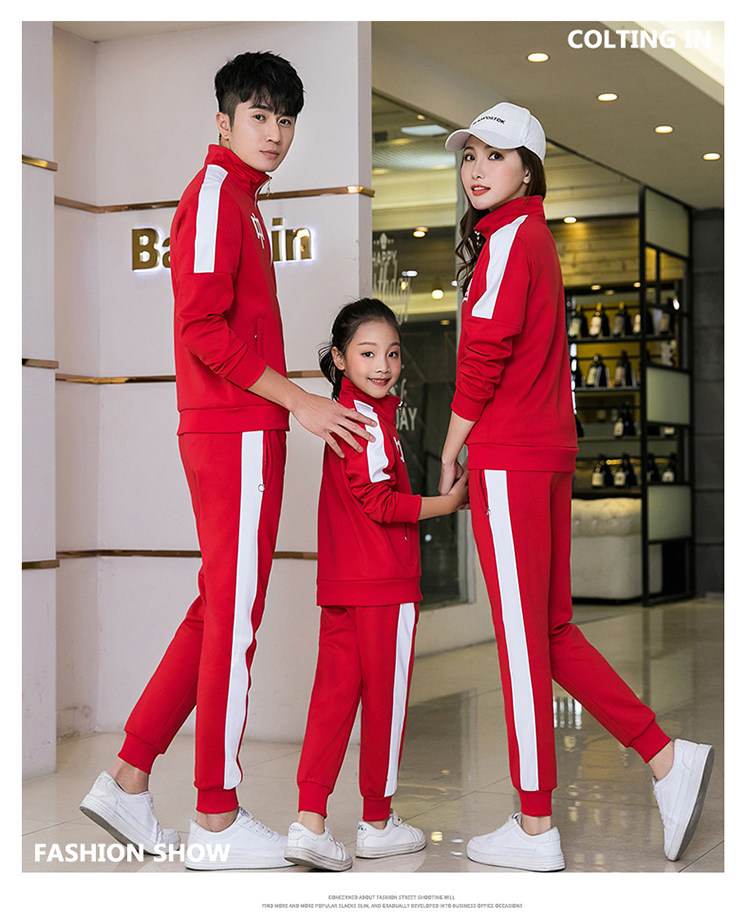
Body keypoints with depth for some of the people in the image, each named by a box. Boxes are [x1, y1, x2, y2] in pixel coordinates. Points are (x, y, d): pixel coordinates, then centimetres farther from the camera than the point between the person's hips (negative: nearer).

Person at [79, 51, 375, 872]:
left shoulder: (239, 203, 22)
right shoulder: (216, 192, -8)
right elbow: (205, 328, -18)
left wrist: (287, 408, 17)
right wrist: (299, 400, -16)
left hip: (238, 429, 10)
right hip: (237, 432, -10)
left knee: (221, 608, 13)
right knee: (235, 614, -5)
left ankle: (129, 777, 17)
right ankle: (217, 820, 3)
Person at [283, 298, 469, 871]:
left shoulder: (346, 411, 17)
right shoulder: (370, 418, -13)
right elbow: (381, 503, -17)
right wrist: (449, 503, -8)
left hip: (340, 585, 8)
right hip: (383, 586, -8)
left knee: (334, 695, 5)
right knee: (386, 699, 4)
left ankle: (310, 819, 0)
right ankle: (377, 823, 15)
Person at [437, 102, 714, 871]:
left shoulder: (508, 237, -9)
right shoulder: (536, 238, 20)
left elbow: (484, 352, -16)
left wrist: (450, 453, -6)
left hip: (507, 461, -10)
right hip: (548, 453, 10)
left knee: (521, 635, -4)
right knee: (549, 629, 14)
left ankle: (534, 829, 3)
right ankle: (666, 757, 12)